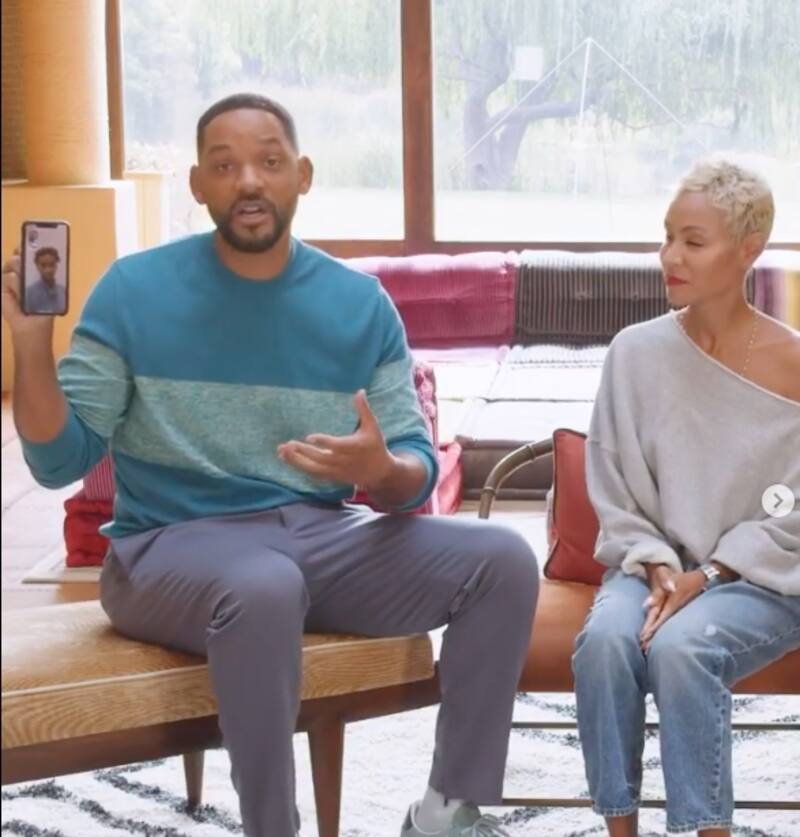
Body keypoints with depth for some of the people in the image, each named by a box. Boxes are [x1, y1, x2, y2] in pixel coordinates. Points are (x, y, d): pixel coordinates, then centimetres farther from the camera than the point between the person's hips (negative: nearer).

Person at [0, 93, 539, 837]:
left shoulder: (359, 303, 5)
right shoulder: (135, 290, -3)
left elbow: (415, 472, 3)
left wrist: (379, 470, -22)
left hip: (321, 536, 4)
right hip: (172, 545, -4)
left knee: (503, 560, -15)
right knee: (264, 590, -39)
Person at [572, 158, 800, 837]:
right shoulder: (635, 352, 1)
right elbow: (613, 493, 4)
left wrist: (706, 576, -16)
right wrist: (657, 568, -12)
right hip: (654, 568, 3)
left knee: (680, 644, -33)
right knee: (605, 637, -30)